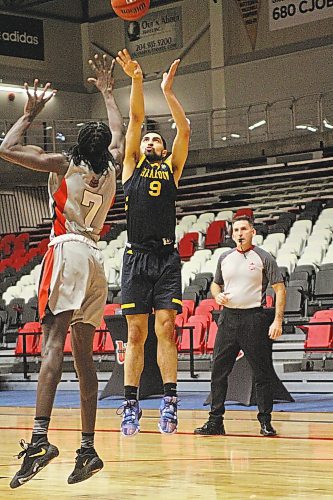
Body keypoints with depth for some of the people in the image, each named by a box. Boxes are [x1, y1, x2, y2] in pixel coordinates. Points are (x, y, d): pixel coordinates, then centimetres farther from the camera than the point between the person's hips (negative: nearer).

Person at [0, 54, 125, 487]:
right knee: (83, 352, 7)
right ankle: (88, 448, 5)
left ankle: (40, 438, -35)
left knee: (53, 339, -19)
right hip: (95, 257, 6)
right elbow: (118, 135, 38)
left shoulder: (64, 164, 3)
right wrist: (107, 92, 48)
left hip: (68, 250, -6)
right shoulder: (110, 169, 16)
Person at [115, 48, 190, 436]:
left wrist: (168, 91, 2)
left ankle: (169, 402, -9)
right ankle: (130, 406, 0)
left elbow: (184, 131, 4)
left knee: (166, 329, -7)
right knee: (136, 334, -1)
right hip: (137, 258, 0)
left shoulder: (172, 168, 16)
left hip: (167, 258, 0)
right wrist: (136, 80, -7)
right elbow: (135, 120, 3)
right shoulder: (132, 165, 15)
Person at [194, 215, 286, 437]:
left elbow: (280, 289, -3)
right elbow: (215, 284, 26)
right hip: (228, 317, 4)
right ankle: (215, 421, 7)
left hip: (254, 318, -4)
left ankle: (266, 422, 6)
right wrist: (217, 295, 1)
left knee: (262, 373, -1)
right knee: (219, 371, 1)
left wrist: (278, 320, -12)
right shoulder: (225, 258, 12)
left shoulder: (264, 258, -1)